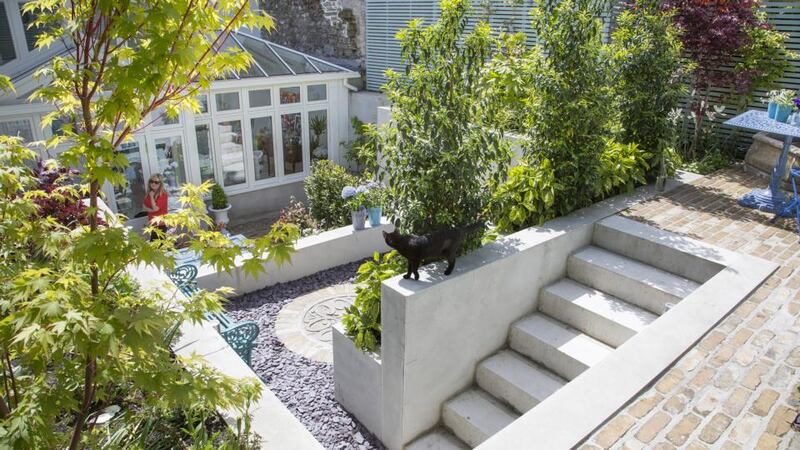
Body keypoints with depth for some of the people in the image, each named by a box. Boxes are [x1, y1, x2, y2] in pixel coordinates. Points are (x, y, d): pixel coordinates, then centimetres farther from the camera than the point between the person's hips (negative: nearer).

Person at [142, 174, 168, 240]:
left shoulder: (163, 194, -16)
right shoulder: (149, 193, 8)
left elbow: (155, 208, -19)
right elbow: (144, 205, 7)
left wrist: (152, 196, -15)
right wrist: (151, 210, -12)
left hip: (160, 223, -8)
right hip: (152, 222, 8)